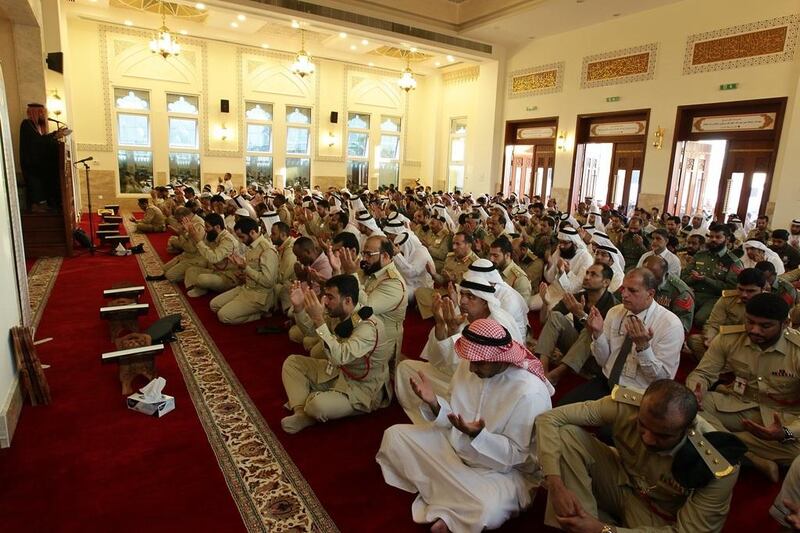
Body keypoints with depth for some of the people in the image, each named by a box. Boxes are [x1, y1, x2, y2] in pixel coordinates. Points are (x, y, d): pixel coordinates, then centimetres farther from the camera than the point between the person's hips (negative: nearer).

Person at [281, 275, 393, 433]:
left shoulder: (368, 327, -30)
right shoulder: (340, 314, -6)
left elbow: (340, 357, -42)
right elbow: (311, 327, 11)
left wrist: (319, 320, -43)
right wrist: (299, 307, -9)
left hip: (362, 388, -8)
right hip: (336, 371, 9)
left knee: (317, 404, -32)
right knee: (292, 362, 5)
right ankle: (301, 413, -8)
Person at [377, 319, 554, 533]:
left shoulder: (530, 393, -28)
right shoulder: (468, 367, -10)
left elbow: (516, 454, -21)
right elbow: (456, 419, -1)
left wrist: (477, 435, -37)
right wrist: (433, 403, -21)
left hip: (502, 469, -6)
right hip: (457, 445, 6)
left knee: (486, 510, -37)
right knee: (394, 436, -2)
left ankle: (448, 514, -4)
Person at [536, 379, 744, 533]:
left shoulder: (718, 468, -31)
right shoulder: (625, 405, -28)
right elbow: (548, 419, -23)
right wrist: (556, 486, -34)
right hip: (621, 480, 2)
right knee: (564, 434, -26)